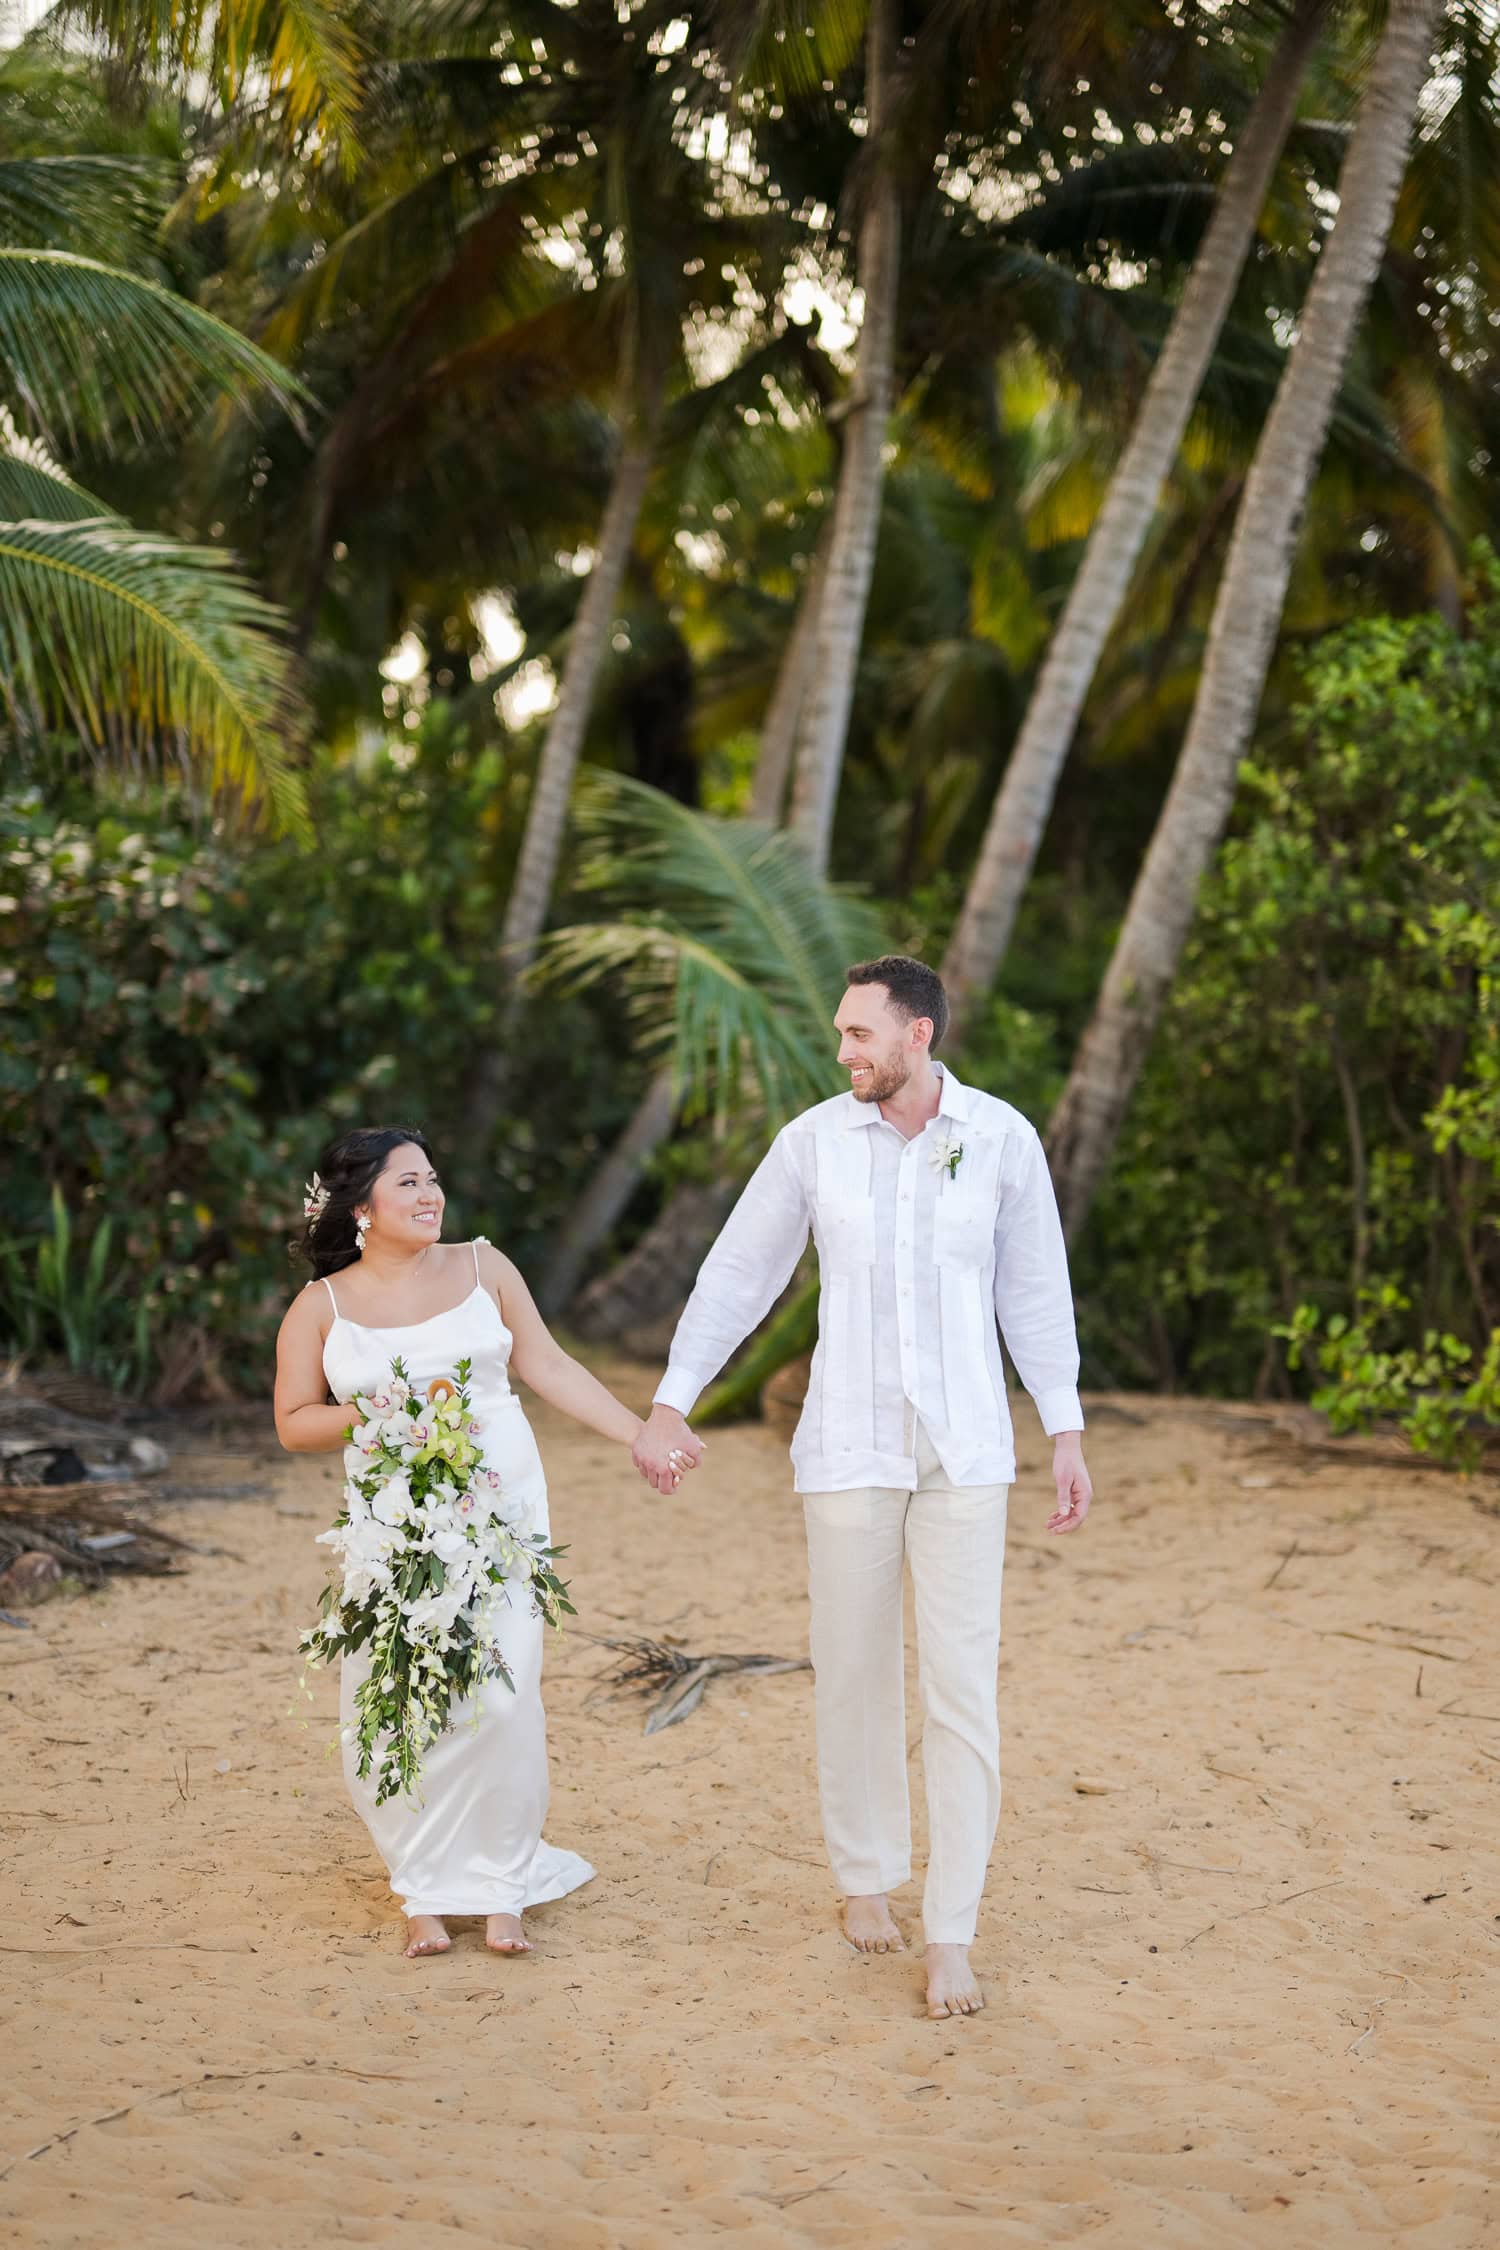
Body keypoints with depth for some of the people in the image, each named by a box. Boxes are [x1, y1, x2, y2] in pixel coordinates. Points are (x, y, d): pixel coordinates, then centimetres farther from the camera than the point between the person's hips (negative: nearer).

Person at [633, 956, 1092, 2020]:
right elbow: (738, 1275, 5)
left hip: (966, 1451, -1)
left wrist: (1068, 1434, 4)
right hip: (850, 1445, 1)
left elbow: (1037, 1292, 4)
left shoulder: (1002, 1137, -3)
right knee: (855, 1672, 9)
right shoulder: (814, 1139, -2)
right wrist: (669, 1404, 4)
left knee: (962, 1683, -4)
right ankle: (867, 1874, 30)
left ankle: (950, 1935, 0)